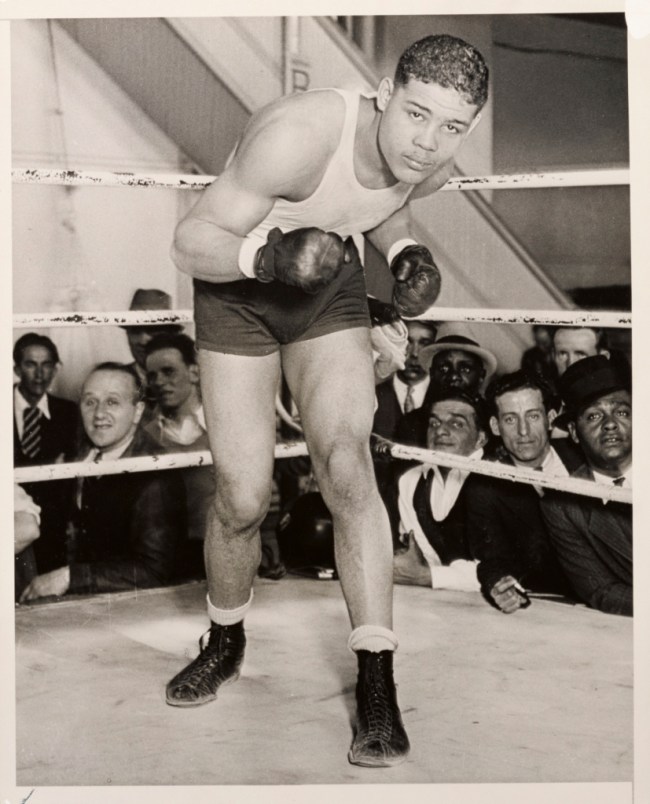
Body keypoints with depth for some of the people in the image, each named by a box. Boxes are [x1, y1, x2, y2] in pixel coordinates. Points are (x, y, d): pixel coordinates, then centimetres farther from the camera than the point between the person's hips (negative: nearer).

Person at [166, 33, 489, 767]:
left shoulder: (432, 166, -15)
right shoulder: (299, 137, -35)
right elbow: (190, 243, -28)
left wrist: (405, 253, -9)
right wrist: (270, 254, -46)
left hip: (329, 293, 3)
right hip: (236, 291, -3)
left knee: (346, 465, -19)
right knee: (242, 500, -6)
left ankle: (377, 690, -13)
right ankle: (224, 646, 25)